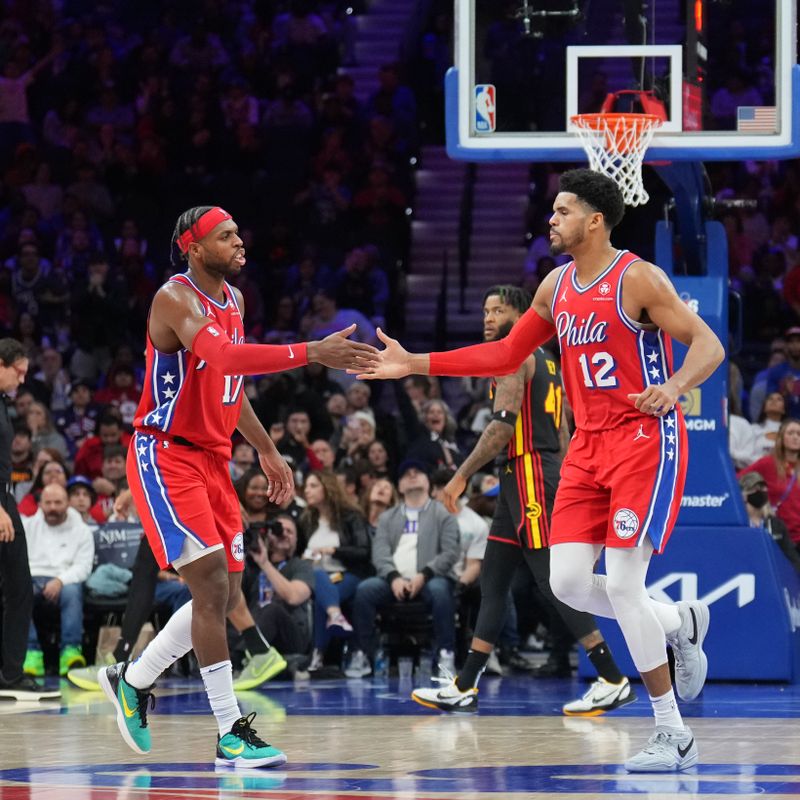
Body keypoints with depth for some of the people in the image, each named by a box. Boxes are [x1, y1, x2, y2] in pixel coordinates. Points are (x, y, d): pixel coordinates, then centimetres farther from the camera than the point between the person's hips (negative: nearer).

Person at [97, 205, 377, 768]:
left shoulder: (234, 300, 10)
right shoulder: (176, 299, -18)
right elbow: (222, 356, -37)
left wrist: (268, 452, 22)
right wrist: (311, 353, -44)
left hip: (212, 457, 9)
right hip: (165, 456, -9)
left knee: (225, 595, 10)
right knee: (212, 584, -16)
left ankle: (133, 679, 29)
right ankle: (232, 734, -15)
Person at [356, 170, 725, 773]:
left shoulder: (639, 280, -13)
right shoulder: (557, 287, 10)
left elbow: (709, 345, -16)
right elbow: (506, 355, 20)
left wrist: (675, 387, -36)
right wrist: (416, 364, 15)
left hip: (646, 439, -8)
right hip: (589, 445, 8)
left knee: (622, 584, -14)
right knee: (567, 582, -2)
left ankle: (674, 737, -5)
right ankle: (680, 623, 24)